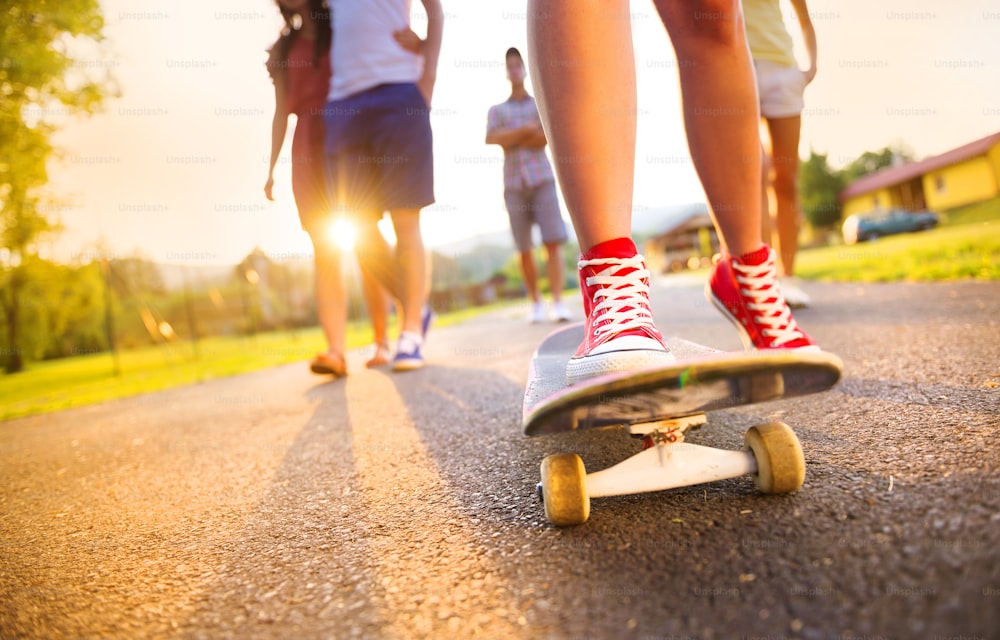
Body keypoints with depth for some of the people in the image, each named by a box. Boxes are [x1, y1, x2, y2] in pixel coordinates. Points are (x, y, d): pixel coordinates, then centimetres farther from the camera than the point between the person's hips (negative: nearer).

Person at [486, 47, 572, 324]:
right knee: (524, 249, 0)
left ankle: (558, 302, -16)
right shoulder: (496, 110, 15)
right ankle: (536, 303, 11)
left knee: (553, 242, -13)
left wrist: (512, 139, -5)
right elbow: (491, 139, -5)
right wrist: (527, 129, -7)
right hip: (514, 184, 1)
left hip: (542, 179, -1)